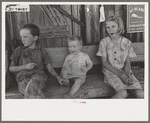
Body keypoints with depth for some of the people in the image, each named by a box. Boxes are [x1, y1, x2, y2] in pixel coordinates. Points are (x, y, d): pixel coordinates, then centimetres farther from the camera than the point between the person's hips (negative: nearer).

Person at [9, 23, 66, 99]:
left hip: (38, 76, 0)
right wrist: (25, 66, -2)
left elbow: (49, 68, 18)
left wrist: (58, 78, 2)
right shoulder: (19, 50, 15)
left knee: (32, 85, -38)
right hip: (23, 79, 0)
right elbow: (11, 68, 14)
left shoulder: (41, 52, 16)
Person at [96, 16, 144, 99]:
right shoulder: (104, 42, -2)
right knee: (123, 93, -31)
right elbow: (104, 63, -4)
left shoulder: (126, 42, 5)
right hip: (110, 72, -3)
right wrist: (119, 74, -14)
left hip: (124, 71, 3)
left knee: (141, 94, -22)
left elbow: (127, 62, 6)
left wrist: (126, 73, -15)